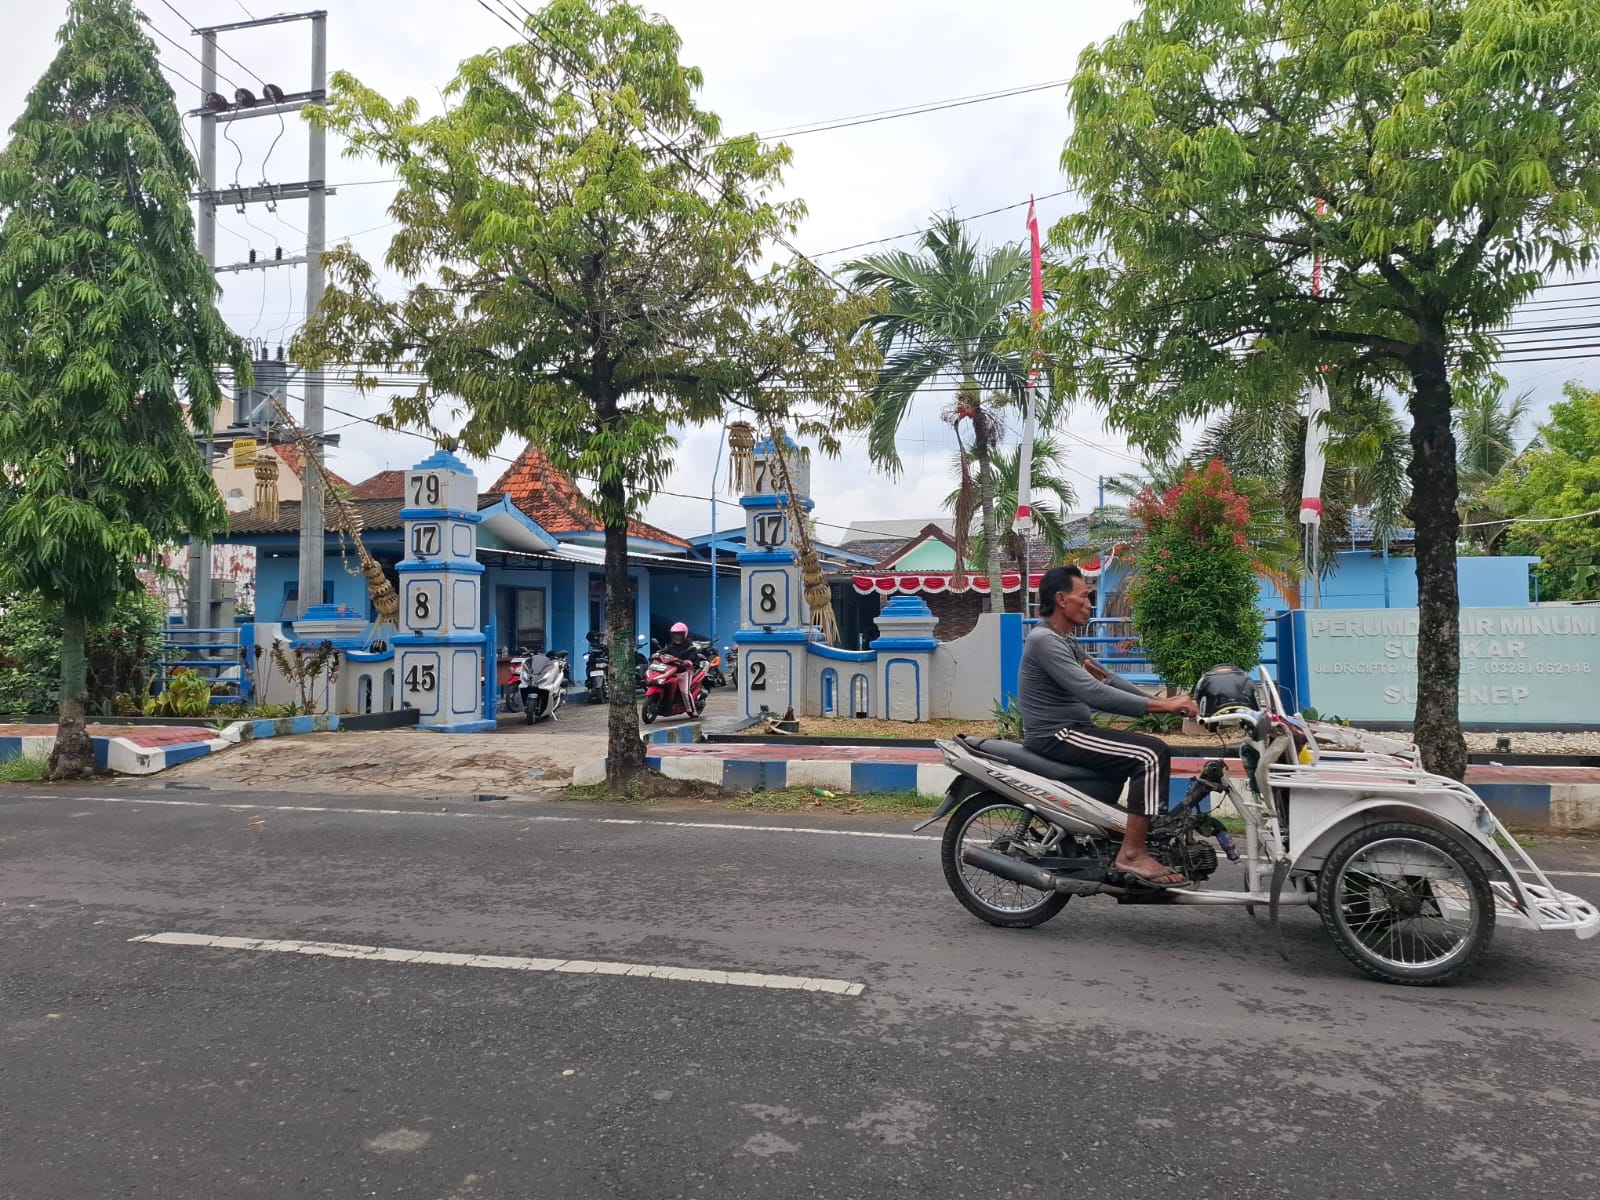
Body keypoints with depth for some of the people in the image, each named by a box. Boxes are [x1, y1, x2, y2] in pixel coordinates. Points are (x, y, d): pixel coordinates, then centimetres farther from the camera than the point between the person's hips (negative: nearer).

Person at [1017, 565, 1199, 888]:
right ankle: (1132, 854, -16)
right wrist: (1160, 706, -25)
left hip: (1069, 730, 10)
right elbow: (1094, 694, -26)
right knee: (1151, 755, -19)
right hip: (1056, 736, -10)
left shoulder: (1066, 641, 17)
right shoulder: (1045, 640, -17)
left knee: (1154, 751, 13)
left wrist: (1160, 701, 6)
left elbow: (1106, 679, 18)